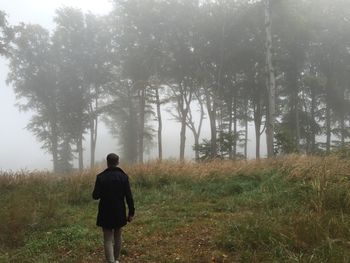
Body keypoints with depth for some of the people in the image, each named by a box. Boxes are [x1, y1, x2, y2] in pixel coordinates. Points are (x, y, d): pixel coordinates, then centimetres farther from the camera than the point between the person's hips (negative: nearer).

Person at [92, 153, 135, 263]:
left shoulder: (101, 177, -10)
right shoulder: (123, 176, -6)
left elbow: (95, 196, -11)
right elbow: (129, 196, -8)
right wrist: (131, 212, -1)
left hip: (105, 213, -2)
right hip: (119, 213, 2)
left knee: (108, 239, 3)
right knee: (118, 236, 21)